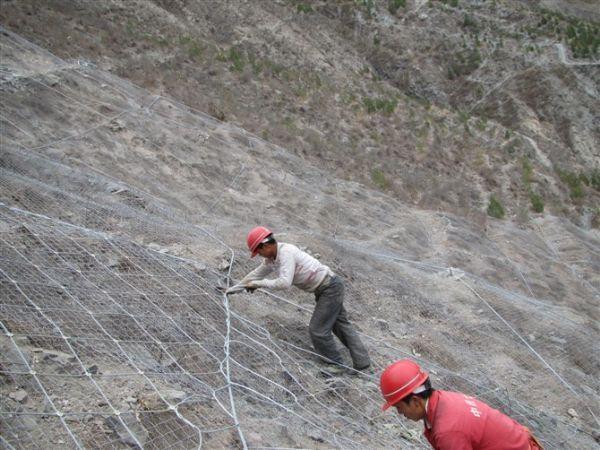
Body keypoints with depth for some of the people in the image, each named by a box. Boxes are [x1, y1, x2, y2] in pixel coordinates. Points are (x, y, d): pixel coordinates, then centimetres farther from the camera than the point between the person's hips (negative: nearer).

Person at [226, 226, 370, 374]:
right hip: (326, 288, 10)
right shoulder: (271, 259, 6)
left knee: (318, 330, -5)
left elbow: (284, 283, -34)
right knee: (340, 324, 14)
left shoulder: (286, 252, -24)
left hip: (330, 288, -10)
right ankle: (362, 361, 19)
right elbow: (257, 273, 19)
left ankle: (337, 364, 12)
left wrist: (258, 284, -22)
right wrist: (234, 288, 26)